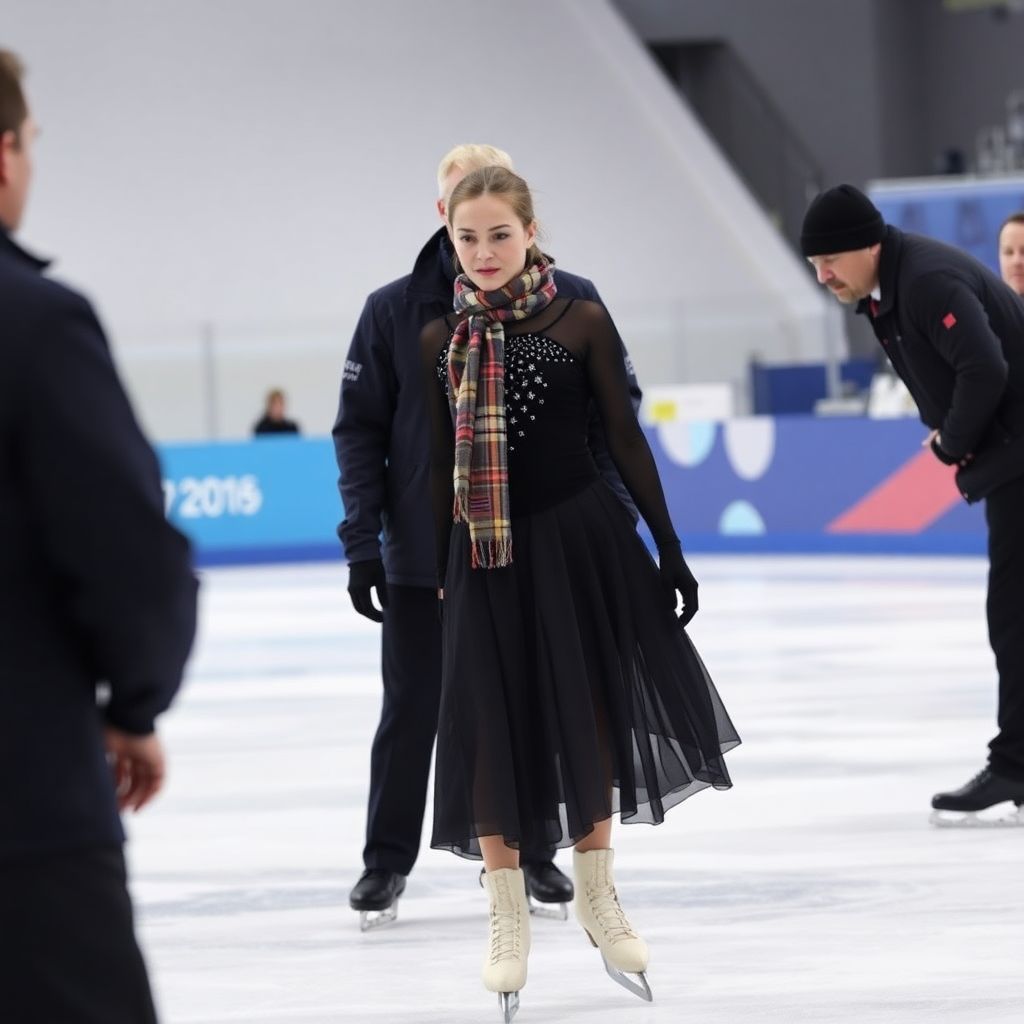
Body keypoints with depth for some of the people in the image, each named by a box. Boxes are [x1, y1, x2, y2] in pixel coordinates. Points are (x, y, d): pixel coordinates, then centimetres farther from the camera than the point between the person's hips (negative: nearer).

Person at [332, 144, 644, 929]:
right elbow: (360, 429, -1)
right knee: (412, 712, 5)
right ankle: (387, 860, 18)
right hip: (425, 555, -1)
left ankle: (528, 850, 24)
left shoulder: (571, 303, -3)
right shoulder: (395, 311, -4)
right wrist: (362, 540, -7)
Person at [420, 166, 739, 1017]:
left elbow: (625, 437, 0)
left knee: (590, 710, 7)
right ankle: (509, 918, 14)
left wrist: (670, 549, -1)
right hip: (489, 551, 1)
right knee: (493, 725, 2)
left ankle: (597, 894, 25)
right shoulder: (443, 339, 1)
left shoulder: (580, 320, -4)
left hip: (581, 537, -1)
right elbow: (444, 465, 7)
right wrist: (442, 574, 7)